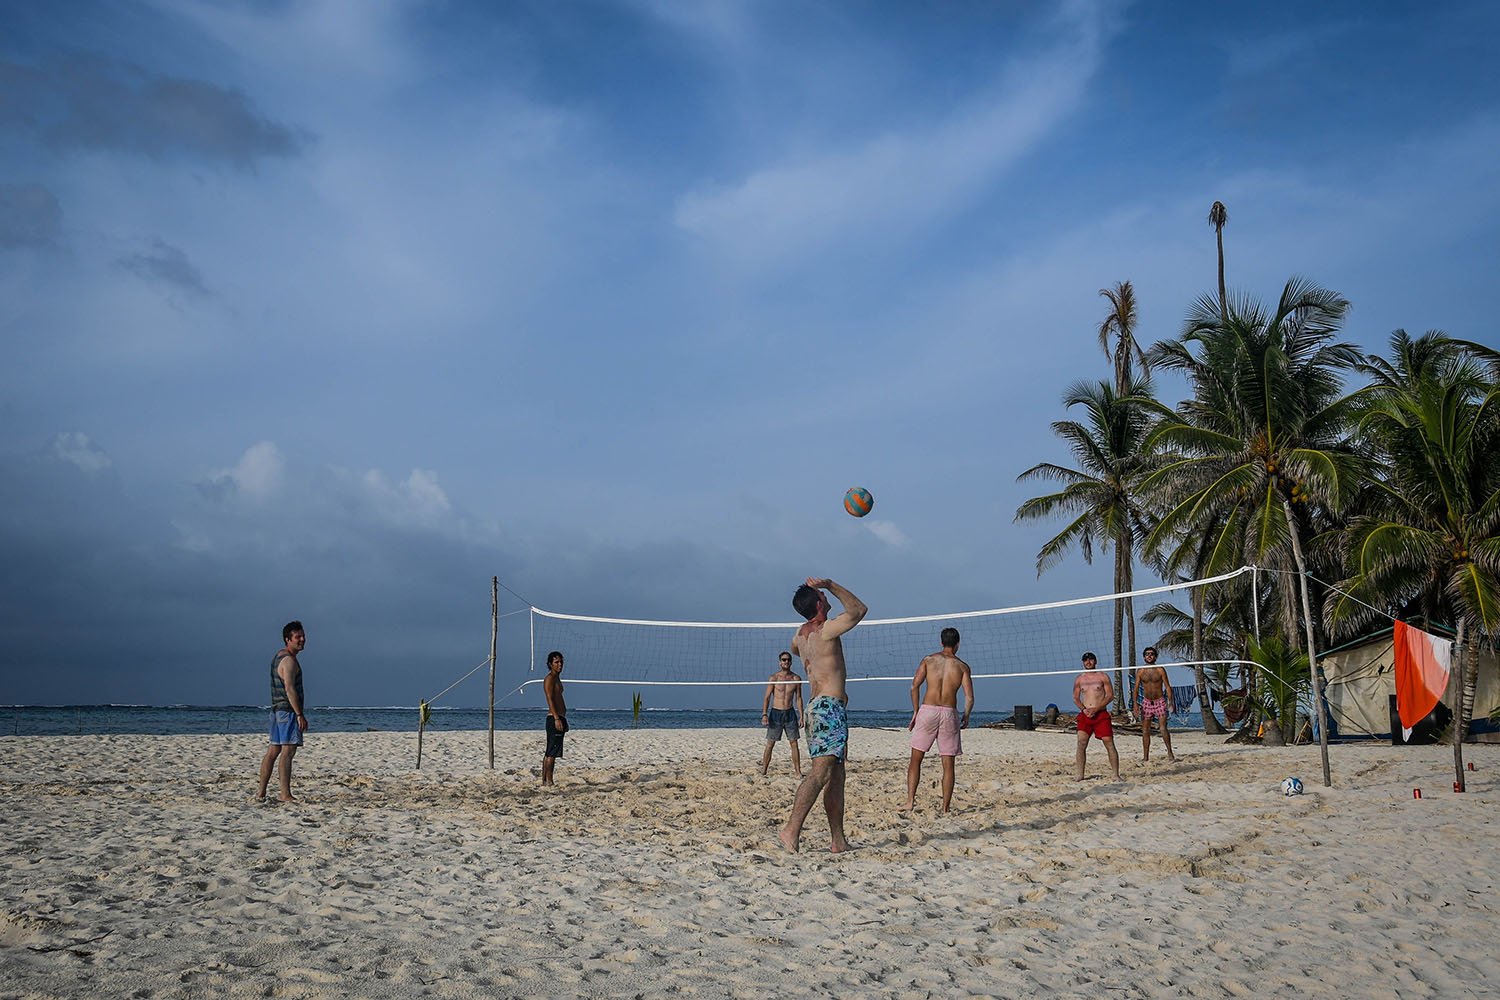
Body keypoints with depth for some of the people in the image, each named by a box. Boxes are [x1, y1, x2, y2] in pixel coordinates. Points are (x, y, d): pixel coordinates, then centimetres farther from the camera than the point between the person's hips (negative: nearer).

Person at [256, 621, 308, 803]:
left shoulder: (279, 656, 18)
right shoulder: (289, 660, -14)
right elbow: (290, 689, -22)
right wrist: (300, 715, -23)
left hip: (276, 708, 10)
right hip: (288, 709, -10)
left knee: (273, 750, 13)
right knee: (288, 751, -11)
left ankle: (261, 792, 16)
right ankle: (285, 794, -14)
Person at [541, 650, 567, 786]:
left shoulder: (557, 678, 21)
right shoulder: (549, 678, -9)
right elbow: (550, 700, -18)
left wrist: (564, 719, 23)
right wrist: (557, 719, -24)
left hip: (559, 717, 10)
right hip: (554, 718, -10)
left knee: (549, 752, 11)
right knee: (552, 752, -11)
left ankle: (544, 779, 13)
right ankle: (549, 780, -12)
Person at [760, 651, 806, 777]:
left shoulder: (796, 679, 4)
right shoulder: (774, 678, -3)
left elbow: (798, 698, 8)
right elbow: (767, 697, -3)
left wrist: (801, 717, 3)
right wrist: (764, 714, -14)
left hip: (790, 713, 2)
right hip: (775, 713, -2)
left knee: (794, 743, 0)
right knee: (770, 744, 1)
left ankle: (798, 772, 1)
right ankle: (763, 771, 6)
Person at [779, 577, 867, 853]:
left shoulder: (801, 635, 15)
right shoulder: (825, 629, -10)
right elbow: (859, 610, -3)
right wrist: (831, 585, -1)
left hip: (817, 706, 9)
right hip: (830, 706, -9)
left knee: (836, 776, 9)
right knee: (820, 773, -17)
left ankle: (839, 841, 9)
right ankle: (792, 829, -26)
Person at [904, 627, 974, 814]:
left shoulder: (929, 660, 7)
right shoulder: (962, 666, 6)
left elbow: (915, 686, -2)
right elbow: (969, 697, -1)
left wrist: (915, 712, 7)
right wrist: (966, 718, 15)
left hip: (927, 711, 0)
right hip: (949, 714, 0)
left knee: (916, 760, 8)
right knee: (948, 765, 7)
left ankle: (910, 801, -4)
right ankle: (945, 808, 4)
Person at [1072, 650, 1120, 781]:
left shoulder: (1103, 676, 3)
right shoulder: (1079, 679, 12)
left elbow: (1110, 695, -3)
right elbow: (1075, 698, 13)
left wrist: (1096, 709, -13)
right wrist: (1083, 709, -7)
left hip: (1101, 714, -2)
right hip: (1085, 715, 2)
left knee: (1109, 744, -6)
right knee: (1081, 743, -9)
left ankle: (1116, 775, -2)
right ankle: (1080, 775, -4)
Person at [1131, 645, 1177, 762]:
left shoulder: (1160, 670, -1)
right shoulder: (1140, 672, 3)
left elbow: (1167, 686, 0)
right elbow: (1136, 688, 3)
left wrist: (1170, 702, -10)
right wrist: (1135, 703, -9)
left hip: (1160, 701, -2)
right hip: (1146, 702, 2)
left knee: (1163, 728, -12)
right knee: (1145, 730, 2)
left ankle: (1170, 753, -2)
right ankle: (1145, 757, 7)